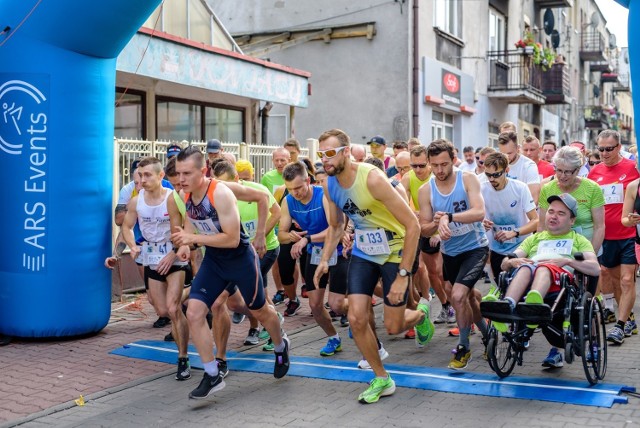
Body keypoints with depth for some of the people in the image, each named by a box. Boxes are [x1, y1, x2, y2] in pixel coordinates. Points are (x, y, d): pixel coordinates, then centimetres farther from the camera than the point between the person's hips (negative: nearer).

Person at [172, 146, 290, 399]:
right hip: (213, 260, 6)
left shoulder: (221, 194, -28)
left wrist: (194, 238, -29)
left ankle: (281, 346, 47)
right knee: (193, 314, -9)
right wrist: (183, 239, -9)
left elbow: (232, 239, -30)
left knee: (259, 311, 15)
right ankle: (212, 376, 2)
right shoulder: (186, 195, -6)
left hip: (241, 258, -6)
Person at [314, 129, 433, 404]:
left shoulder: (372, 178, -28)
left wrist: (403, 275, -25)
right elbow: (336, 227, 12)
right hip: (363, 253, 5)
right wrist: (325, 260, -3)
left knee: (393, 327, 2)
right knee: (356, 318, -7)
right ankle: (382, 379, 13)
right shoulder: (329, 185, -8)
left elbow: (413, 225, -25)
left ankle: (420, 314, 38)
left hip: (394, 251, -5)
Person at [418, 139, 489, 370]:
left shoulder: (468, 179, -16)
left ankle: (463, 347, 0)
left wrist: (448, 217, -41)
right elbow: (424, 230, -7)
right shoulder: (425, 191, -9)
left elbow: (479, 212, -28)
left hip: (475, 247, -4)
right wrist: (436, 223, -29)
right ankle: (487, 334, 47)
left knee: (458, 296, -21)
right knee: (468, 296, 21)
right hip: (449, 252, 5)